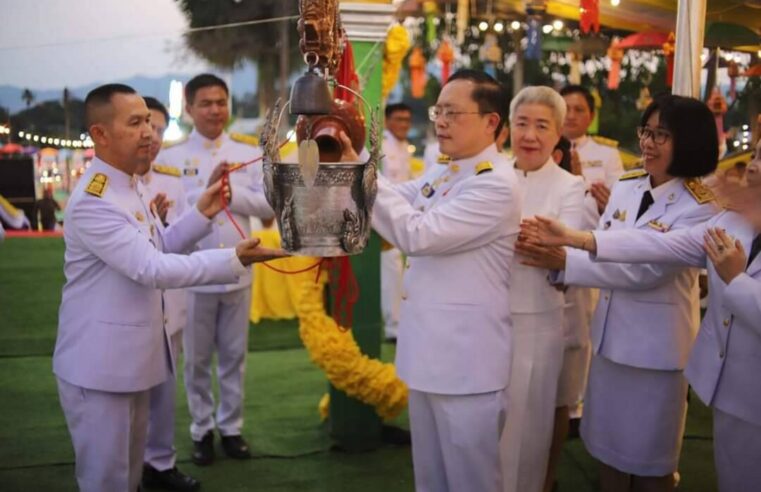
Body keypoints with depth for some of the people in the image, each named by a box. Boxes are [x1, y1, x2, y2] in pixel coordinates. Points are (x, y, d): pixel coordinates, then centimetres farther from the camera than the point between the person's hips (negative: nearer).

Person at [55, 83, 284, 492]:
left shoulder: (126, 187, 10)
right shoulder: (93, 200, -24)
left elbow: (157, 247, 15)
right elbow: (152, 269, -29)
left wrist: (202, 213, 2)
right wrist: (235, 259, -33)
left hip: (130, 358, 10)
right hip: (101, 363, -9)